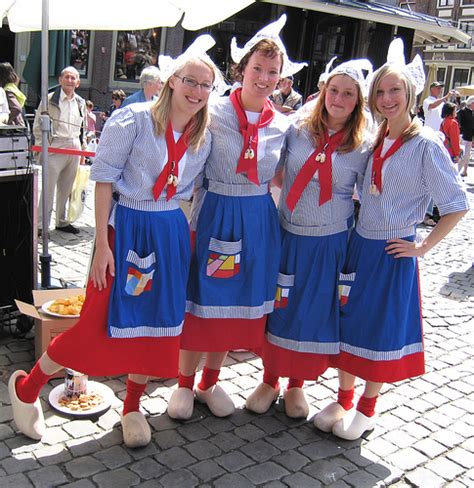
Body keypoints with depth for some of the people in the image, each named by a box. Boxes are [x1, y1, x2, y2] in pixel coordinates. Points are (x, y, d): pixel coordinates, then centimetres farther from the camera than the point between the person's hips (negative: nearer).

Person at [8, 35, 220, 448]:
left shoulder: (203, 139, 6)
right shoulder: (134, 120, -11)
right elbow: (104, 179, -11)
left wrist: (192, 239, 8)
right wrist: (102, 243, -15)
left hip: (171, 233, 6)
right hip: (126, 228, -5)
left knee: (159, 321, 8)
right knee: (101, 322, -4)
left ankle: (133, 408, 29)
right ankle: (27, 387, 20)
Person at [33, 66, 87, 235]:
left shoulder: (81, 102, 13)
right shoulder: (50, 99, -2)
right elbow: (38, 125, -1)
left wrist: (83, 149, 15)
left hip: (74, 150, 5)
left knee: (65, 190, 12)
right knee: (48, 189, -5)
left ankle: (61, 222, 24)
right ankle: (41, 225, 0)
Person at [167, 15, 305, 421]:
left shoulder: (282, 126, 3)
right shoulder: (213, 114, -8)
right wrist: (192, 221, -10)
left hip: (257, 220, 4)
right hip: (214, 215, -3)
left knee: (238, 300, 12)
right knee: (200, 296, 4)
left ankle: (210, 382, 32)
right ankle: (184, 383, 25)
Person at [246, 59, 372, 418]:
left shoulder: (364, 147, -3)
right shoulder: (297, 131, -1)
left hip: (331, 243, -1)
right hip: (288, 236, 1)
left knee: (315, 313, 9)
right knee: (278, 308, 8)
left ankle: (296, 385, 30)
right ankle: (270, 381, 28)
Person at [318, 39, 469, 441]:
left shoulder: (426, 145, -12)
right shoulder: (374, 141, 6)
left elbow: (457, 205, -10)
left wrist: (422, 247, -11)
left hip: (393, 253, -6)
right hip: (358, 245, 6)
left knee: (382, 329, 6)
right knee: (347, 321, 11)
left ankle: (367, 409, 25)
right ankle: (343, 400, 29)